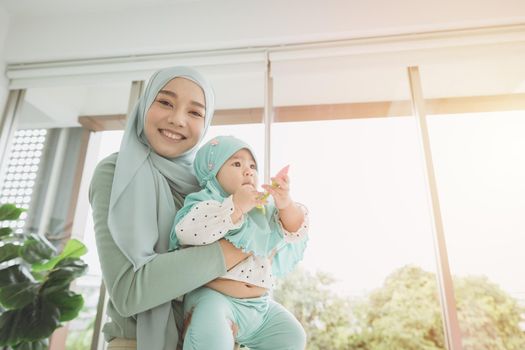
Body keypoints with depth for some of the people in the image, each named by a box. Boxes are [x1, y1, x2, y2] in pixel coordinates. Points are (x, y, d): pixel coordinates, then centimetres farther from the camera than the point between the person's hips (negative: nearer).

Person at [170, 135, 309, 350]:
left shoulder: (264, 208, 11)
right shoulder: (204, 201, -6)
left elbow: (295, 231, 2)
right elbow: (189, 232, -25)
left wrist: (286, 205, -19)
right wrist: (236, 206, -26)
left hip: (260, 303, 6)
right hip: (213, 297, -6)